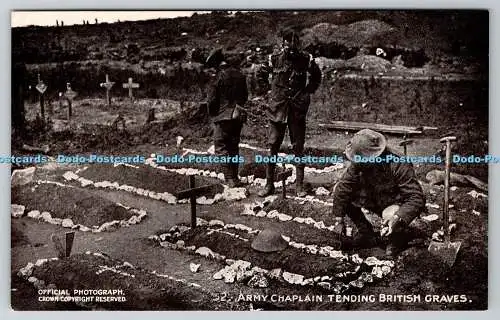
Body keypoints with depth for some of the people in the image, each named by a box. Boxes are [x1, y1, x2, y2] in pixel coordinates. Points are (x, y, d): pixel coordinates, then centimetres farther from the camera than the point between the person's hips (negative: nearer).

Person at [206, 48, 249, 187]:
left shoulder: (220, 76, -13)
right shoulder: (239, 74, 7)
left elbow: (212, 99, -10)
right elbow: (245, 95, 16)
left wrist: (212, 113, 5)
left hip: (223, 117, -7)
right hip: (239, 117, 7)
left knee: (221, 148, -1)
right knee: (234, 147, 15)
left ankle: (230, 179, -9)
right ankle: (235, 178, 19)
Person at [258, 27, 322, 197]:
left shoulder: (306, 59, -6)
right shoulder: (274, 58, -4)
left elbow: (317, 77, 13)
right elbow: (263, 74, 15)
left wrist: (308, 91, 4)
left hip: (297, 111, 0)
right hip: (277, 109, 1)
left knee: (298, 148, 4)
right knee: (272, 147, 1)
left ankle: (299, 186, 13)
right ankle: (269, 185, 9)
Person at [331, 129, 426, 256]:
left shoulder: (398, 166, -34)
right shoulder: (358, 164, -19)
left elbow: (417, 198, -35)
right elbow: (343, 187, -15)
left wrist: (398, 218, -49)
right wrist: (339, 219, -18)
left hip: (397, 203, -6)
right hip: (375, 201, 6)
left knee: (390, 216, -41)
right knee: (338, 189, -9)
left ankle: (397, 240, -1)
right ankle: (365, 231, 6)